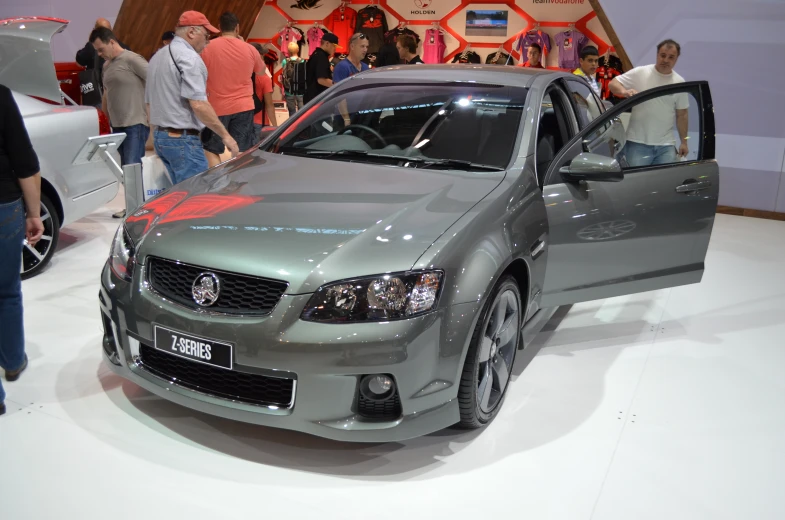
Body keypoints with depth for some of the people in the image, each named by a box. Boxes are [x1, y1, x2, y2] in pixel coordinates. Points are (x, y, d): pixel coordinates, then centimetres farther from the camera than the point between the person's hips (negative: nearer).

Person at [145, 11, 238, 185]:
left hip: (160, 136, 10)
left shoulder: (156, 57, 17)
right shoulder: (189, 57, -12)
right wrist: (225, 135, -15)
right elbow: (198, 104, -21)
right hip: (183, 138, -10)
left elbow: (149, 103, 22)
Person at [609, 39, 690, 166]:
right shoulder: (640, 73, -2)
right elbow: (613, 84, -1)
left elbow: (682, 114, 11)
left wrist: (684, 142, 9)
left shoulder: (679, 82, 8)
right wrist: (625, 91, -24)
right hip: (638, 143, -3)